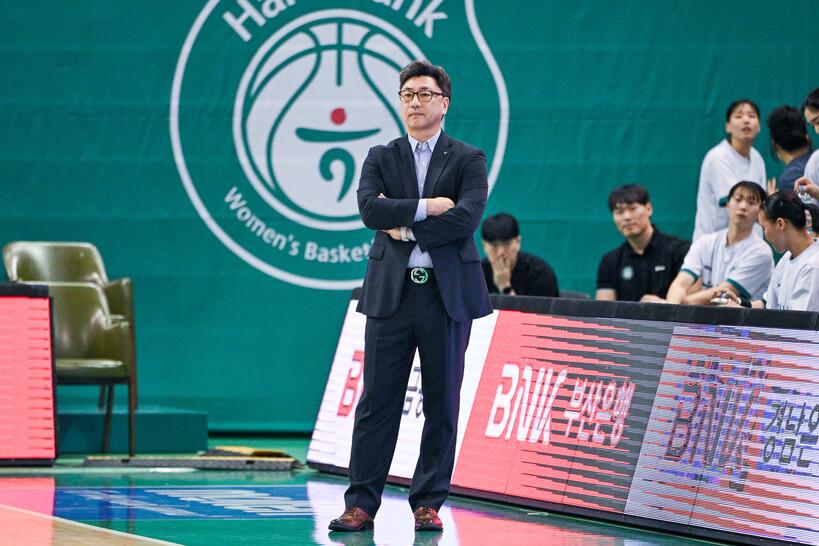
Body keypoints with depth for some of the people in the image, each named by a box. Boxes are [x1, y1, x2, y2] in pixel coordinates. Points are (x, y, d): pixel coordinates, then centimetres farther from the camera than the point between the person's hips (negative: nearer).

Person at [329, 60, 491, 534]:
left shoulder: (469, 160, 5)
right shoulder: (381, 158, 12)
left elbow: (468, 217, -12)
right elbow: (369, 208, -6)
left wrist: (404, 227, -9)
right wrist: (427, 206, -12)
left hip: (448, 293, -1)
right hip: (391, 292, 1)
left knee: (442, 402, 2)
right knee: (378, 401, 0)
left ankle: (428, 504, 8)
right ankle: (362, 504, 2)